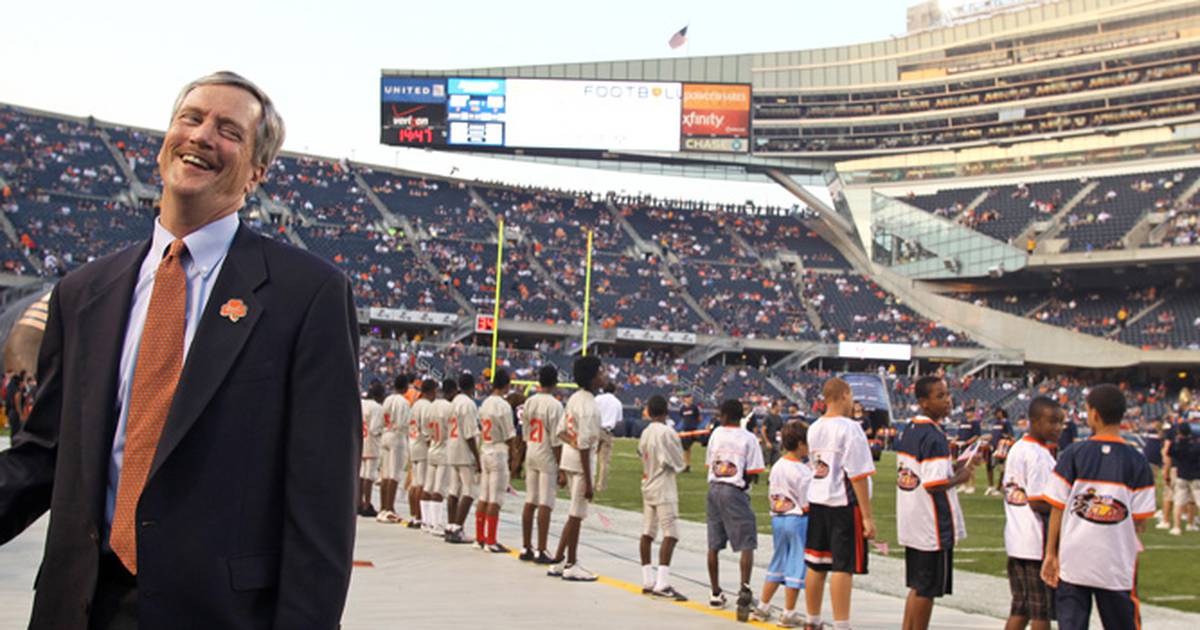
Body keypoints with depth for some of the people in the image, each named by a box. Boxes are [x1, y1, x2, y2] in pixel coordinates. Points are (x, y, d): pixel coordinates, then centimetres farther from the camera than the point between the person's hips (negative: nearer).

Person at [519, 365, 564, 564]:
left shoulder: (529, 402, 6)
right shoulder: (554, 405, -14)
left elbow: (526, 434, 12)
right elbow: (556, 440, -15)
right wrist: (560, 466, -10)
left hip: (531, 455, 7)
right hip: (547, 458, -7)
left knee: (530, 502, 11)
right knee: (545, 505, -4)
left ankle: (526, 549, 16)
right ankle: (541, 552, -4)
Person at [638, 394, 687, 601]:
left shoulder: (645, 433, 8)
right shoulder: (667, 432, -13)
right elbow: (679, 463, -9)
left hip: (648, 488, 8)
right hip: (664, 490, -8)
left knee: (647, 533, 10)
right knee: (670, 534, -11)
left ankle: (648, 581, 15)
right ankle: (662, 583, -19)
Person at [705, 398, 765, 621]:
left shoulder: (716, 433, 8)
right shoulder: (748, 438, -5)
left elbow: (710, 464, 10)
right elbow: (753, 473, -6)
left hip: (714, 489, 5)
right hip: (735, 492, -5)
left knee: (714, 545, 12)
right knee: (747, 544, -6)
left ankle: (716, 594, 21)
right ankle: (744, 589, -24)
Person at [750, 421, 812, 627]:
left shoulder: (777, 467, 6)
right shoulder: (804, 471, -16)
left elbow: (772, 496, 10)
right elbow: (807, 502, -14)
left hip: (777, 518, 8)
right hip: (798, 520, -8)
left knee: (778, 562, 18)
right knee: (796, 565, 1)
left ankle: (762, 607, 24)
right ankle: (788, 614, 6)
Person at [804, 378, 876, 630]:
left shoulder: (814, 428, 9)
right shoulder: (849, 428, -14)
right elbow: (858, 475, -17)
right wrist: (867, 516, -15)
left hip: (817, 502, 7)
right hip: (844, 504, -7)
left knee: (817, 566, 14)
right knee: (843, 568, -3)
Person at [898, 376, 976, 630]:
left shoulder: (910, 430, 11)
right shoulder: (934, 437, -19)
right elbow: (934, 484, -24)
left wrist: (955, 466, 14)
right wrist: (960, 478, -7)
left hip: (912, 524, 9)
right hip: (933, 527, -9)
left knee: (917, 587, 17)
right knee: (927, 590, 2)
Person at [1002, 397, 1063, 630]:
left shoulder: (1016, 448, 11)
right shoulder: (1040, 455, -17)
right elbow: (1039, 503, -21)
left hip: (1015, 541, 8)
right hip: (1038, 543, -8)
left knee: (1020, 607, 14)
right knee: (1042, 611, 2)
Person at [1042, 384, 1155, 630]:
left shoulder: (1072, 454, -4)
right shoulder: (1137, 462, -4)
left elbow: (1057, 508, -4)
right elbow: (1140, 522, -3)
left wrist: (1051, 553, 4)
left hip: (1072, 562, 0)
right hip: (1117, 565, 0)